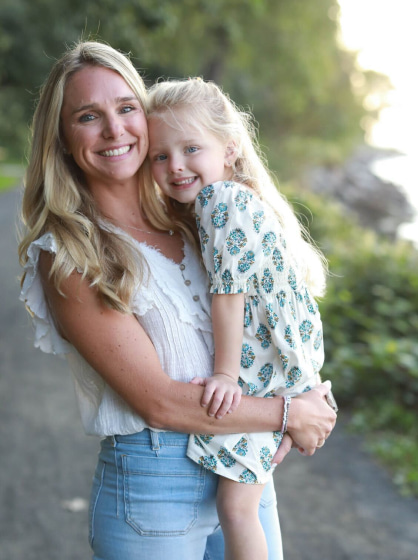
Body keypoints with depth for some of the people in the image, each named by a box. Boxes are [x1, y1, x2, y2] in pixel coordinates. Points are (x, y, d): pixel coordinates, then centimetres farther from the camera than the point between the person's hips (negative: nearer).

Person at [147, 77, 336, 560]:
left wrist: (227, 373, -19)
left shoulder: (224, 200, -22)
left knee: (236, 505, -7)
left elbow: (229, 290, -24)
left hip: (264, 376, -10)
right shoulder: (203, 203, 10)